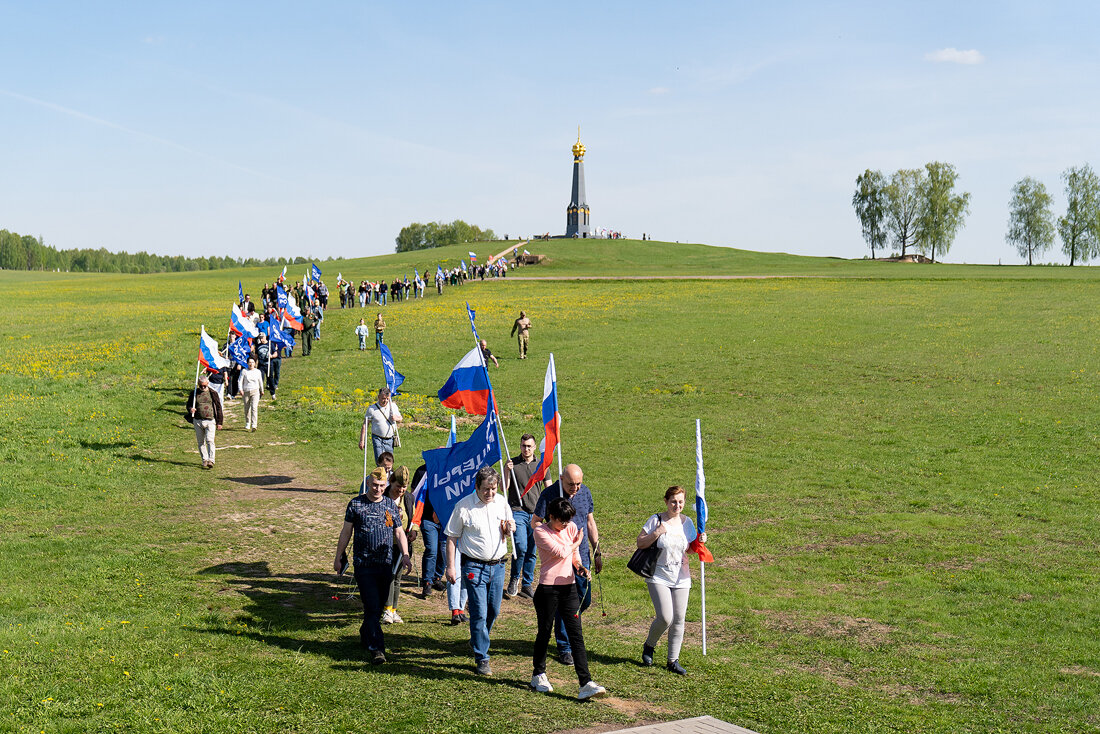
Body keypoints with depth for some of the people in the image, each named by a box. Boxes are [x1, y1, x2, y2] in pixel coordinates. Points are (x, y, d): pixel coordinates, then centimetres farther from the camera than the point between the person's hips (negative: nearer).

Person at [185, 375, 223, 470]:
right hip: (197, 421, 3)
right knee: (200, 442, 8)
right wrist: (190, 409, -9)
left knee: (210, 440, -15)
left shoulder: (213, 393, 4)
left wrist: (219, 422, 4)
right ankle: (204, 460, 19)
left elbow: (218, 407, 7)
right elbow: (188, 404, 18)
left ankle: (211, 460, -18)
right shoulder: (194, 393, 9)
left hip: (210, 420, -3)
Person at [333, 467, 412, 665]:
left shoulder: (391, 504, 9)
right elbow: (346, 532, 6)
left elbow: (399, 532, 12)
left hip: (386, 565, 4)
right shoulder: (356, 504, 1)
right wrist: (338, 557, 6)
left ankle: (365, 636, 35)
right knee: (372, 606, -11)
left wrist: (405, 555, -1)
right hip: (364, 565, -3)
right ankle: (376, 648, -12)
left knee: (378, 605, 12)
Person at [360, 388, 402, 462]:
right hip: (378, 439, -3)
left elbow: (400, 419, 19)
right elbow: (365, 425, 0)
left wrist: (397, 418, -7)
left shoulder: (393, 406, 6)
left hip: (390, 439, 3)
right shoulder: (372, 409, -4)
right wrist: (362, 440, -5)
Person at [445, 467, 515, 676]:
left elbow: (508, 532, 17)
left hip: (498, 565, 5)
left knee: (493, 610, 13)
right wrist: (450, 567, -7)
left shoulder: (502, 502, 4)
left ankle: (477, 641, 39)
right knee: (479, 613, -8)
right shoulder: (463, 506, -9)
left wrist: (509, 529, -8)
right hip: (474, 566, -4)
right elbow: (451, 538, -3)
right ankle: (482, 659, 1)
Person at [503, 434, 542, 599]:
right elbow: (505, 488, -1)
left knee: (532, 552, 6)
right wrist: (507, 471, -15)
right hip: (517, 512, -3)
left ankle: (527, 585, 17)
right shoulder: (512, 464, 2)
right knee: (521, 547, -16)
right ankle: (514, 580, 5)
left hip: (536, 513, 3)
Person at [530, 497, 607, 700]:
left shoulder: (571, 528, 7)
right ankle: (539, 675, 31)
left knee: (576, 635, -3)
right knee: (544, 633, 9)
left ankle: (585, 684, -9)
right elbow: (561, 553, -17)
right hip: (547, 589, -4)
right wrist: (577, 542, -1)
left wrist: (580, 566, -3)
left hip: (569, 588, 4)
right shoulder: (540, 532, -10)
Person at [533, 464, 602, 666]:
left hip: (581, 554, 5)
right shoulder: (549, 494, -10)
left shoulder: (585, 492, 4)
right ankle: (564, 647, 12)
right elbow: (535, 522, -3)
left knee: (584, 600, 9)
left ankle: (566, 624, 37)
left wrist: (597, 551, 12)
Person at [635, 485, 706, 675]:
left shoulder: (687, 522, 6)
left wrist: (700, 541, -4)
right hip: (659, 576, -4)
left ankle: (673, 660, 17)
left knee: (679, 619, 4)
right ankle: (649, 646, 15)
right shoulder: (656, 520, -7)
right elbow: (639, 543, -5)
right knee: (665, 617, -14)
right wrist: (656, 534, -20)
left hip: (681, 577, 4)